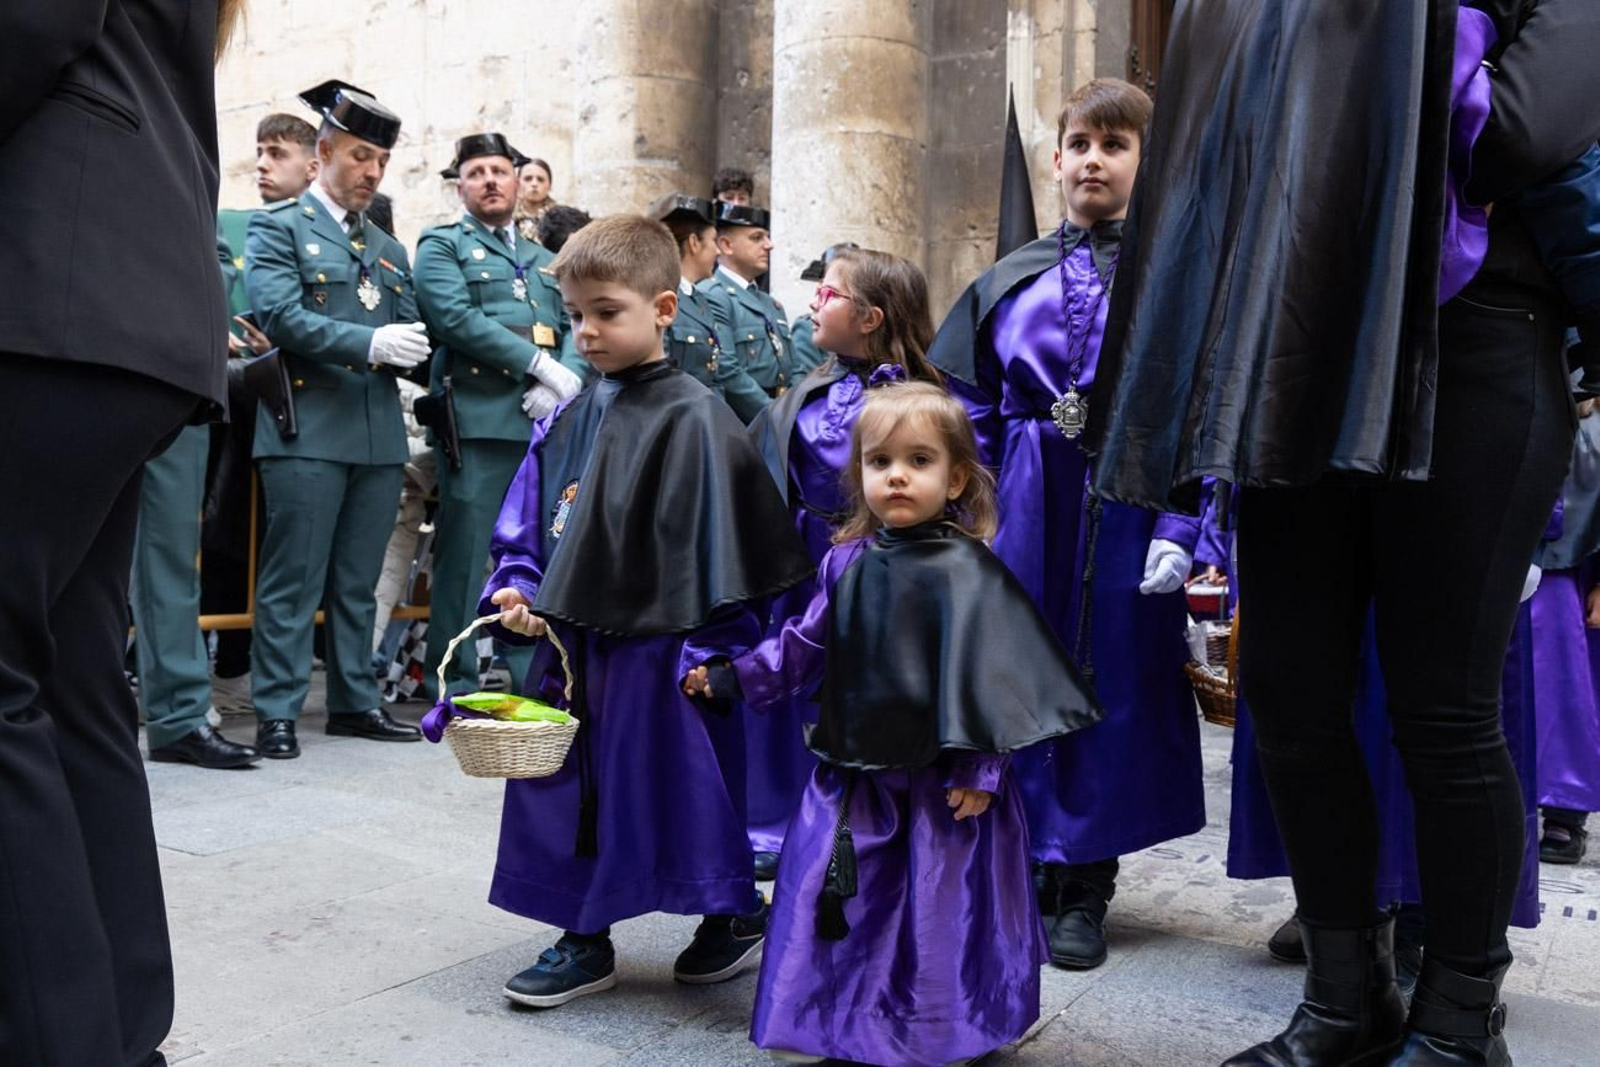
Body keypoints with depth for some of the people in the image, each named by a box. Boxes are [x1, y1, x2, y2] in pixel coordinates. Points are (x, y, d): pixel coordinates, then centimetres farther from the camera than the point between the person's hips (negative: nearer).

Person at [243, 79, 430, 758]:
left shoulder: (390, 250, 21)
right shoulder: (278, 228, 2)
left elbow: (408, 332, 17)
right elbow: (280, 315, -13)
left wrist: (411, 350, -8)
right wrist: (369, 342, -22)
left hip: (381, 434, 6)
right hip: (307, 428, -6)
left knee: (358, 581, 11)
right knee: (293, 578, -3)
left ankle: (355, 702, 19)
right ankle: (277, 712, 4)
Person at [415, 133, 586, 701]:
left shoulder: (543, 260, 25)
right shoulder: (442, 246, 7)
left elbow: (573, 331, 14)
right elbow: (457, 319, -10)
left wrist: (564, 383, -7)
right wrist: (540, 365, -14)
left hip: (544, 421, 6)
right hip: (479, 421, -5)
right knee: (466, 556, -4)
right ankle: (454, 689, 4)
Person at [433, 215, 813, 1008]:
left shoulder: (692, 419, -11)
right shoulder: (567, 422, 9)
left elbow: (718, 543, -13)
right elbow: (526, 529, 13)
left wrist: (712, 653, -16)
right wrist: (516, 593, -4)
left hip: (657, 647, -7)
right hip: (572, 641, 7)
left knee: (676, 780, 5)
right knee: (569, 787, 12)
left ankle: (736, 914, 29)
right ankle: (583, 940, 29)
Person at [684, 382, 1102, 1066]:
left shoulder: (966, 572, -12)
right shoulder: (847, 563, 3)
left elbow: (987, 674, -13)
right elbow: (805, 647, 14)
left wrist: (979, 767, -15)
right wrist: (731, 676, 11)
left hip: (942, 777, -4)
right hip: (854, 767, 5)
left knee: (940, 900, 7)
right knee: (827, 890, 10)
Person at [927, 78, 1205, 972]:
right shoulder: (1014, 281, 10)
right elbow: (972, 411, 10)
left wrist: (1180, 530, -15)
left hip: (1127, 501, -2)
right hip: (1023, 505, 3)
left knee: (1111, 680, 3)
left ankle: (1086, 886, 16)